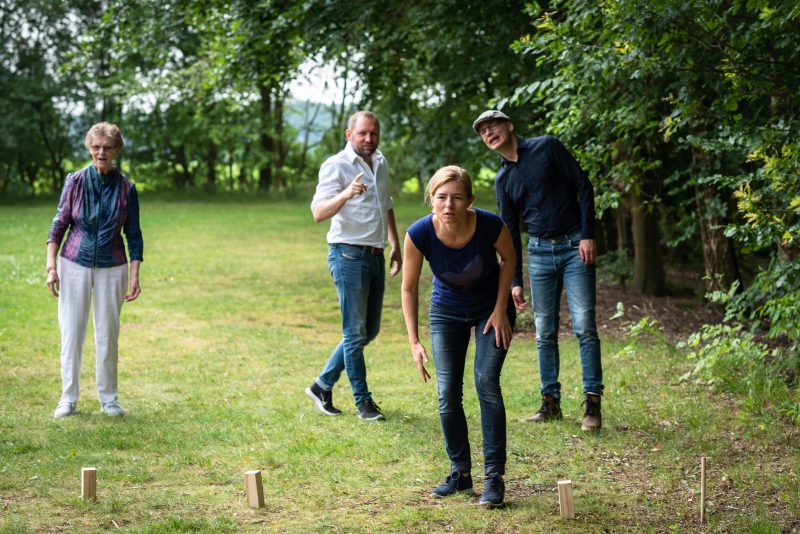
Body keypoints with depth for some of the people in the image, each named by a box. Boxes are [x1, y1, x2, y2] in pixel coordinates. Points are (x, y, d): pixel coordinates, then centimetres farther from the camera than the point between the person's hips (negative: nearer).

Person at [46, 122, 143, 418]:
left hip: (111, 269, 0)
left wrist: (135, 276, -2)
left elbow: (133, 235, 3)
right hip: (75, 265, 0)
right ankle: (68, 398, 12)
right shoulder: (75, 181, -3)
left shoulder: (126, 188, -2)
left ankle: (108, 399, 17)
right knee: (71, 333, 2)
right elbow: (59, 224, 1)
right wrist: (51, 266, -6)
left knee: (108, 335, 6)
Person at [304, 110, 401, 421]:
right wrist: (345, 194, -40)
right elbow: (318, 213, -23)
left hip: (375, 256, 8)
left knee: (370, 330, 11)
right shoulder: (336, 166, -11)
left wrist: (395, 245, 22)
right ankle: (363, 401, 5)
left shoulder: (380, 163, 13)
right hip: (349, 254, -8)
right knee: (355, 332, -4)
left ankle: (322, 386, 21)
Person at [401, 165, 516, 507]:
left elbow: (509, 259, -8)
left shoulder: (489, 225, -32)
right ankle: (460, 472, 15)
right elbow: (409, 288, -14)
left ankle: (495, 477, -9)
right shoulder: (419, 234, -29)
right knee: (448, 393, -3)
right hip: (447, 310, 2)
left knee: (486, 382, -15)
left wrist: (501, 310, -10)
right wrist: (414, 342, -18)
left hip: (491, 308, -2)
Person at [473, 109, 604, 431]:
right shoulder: (503, 180, 10)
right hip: (539, 251, 5)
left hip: (575, 247, -5)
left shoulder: (546, 148, -3)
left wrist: (588, 235, -13)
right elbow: (510, 232, 12)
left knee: (584, 326, -10)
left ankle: (593, 404, -7)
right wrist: (515, 281, 7)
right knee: (544, 332, 4)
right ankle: (550, 401, 13)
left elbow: (583, 186, -5)